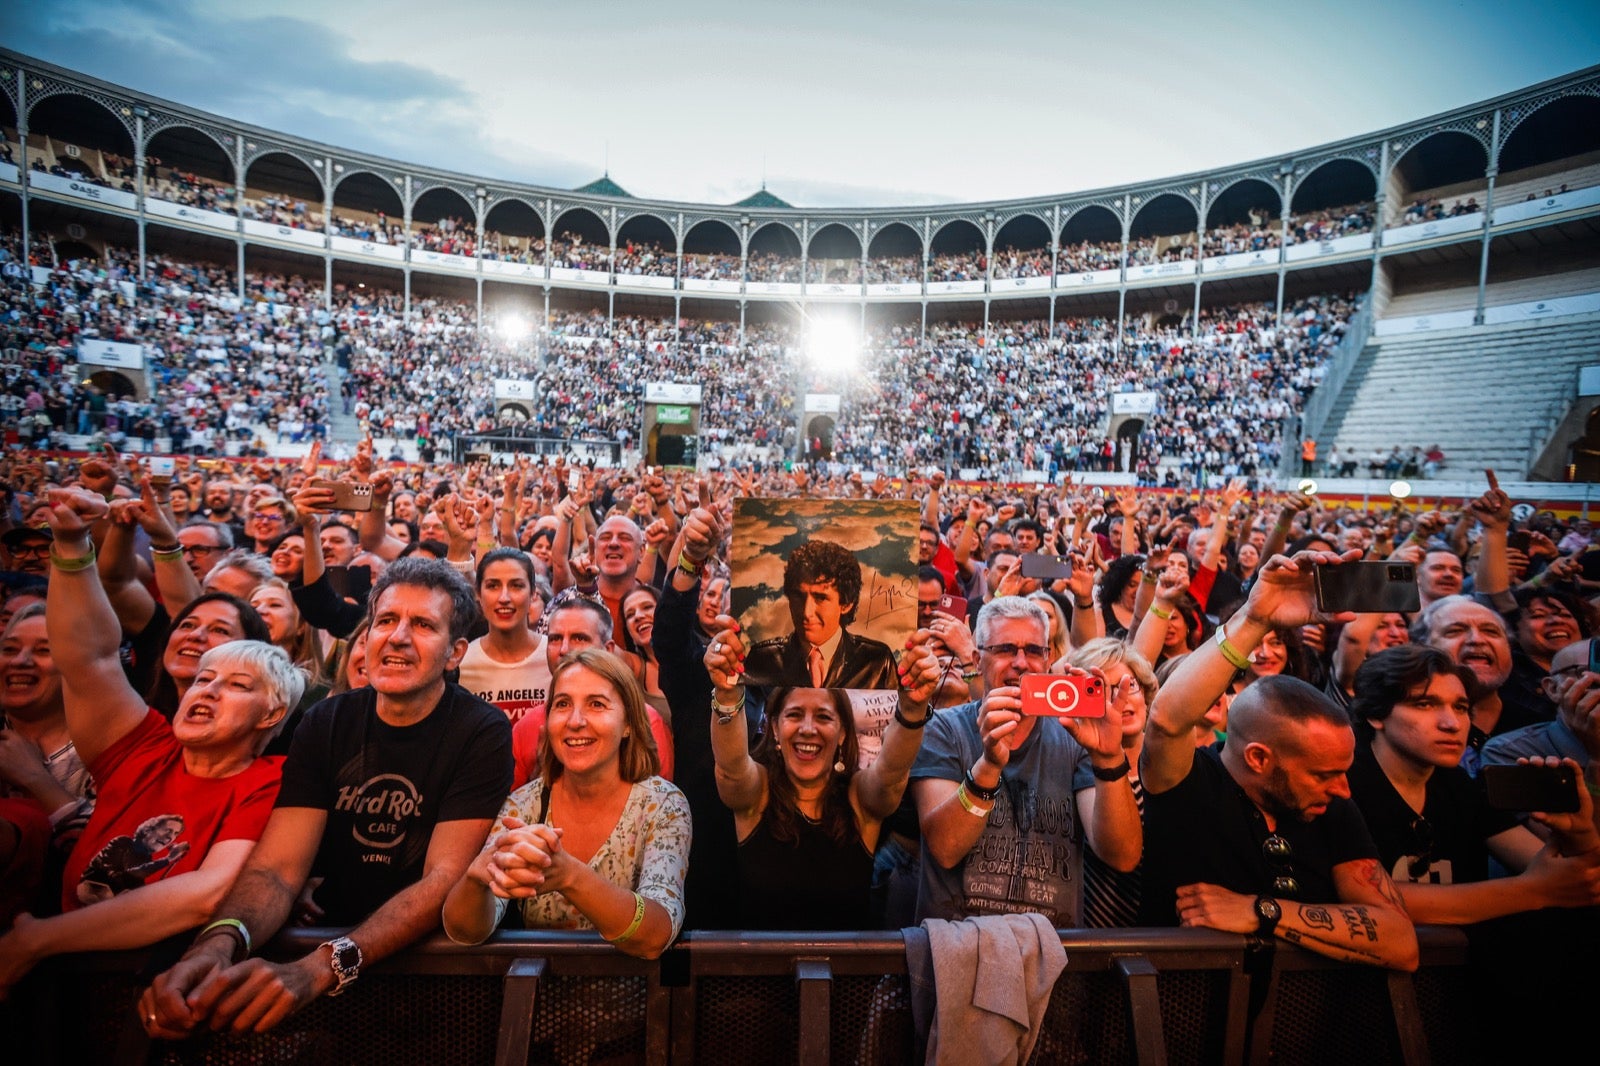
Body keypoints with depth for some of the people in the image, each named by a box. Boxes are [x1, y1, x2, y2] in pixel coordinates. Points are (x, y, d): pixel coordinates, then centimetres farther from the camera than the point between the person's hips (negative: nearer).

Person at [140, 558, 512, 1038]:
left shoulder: (482, 732, -13)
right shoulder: (327, 723, 1)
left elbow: (444, 878, -18)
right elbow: (276, 868, -7)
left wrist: (318, 969, -30)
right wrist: (219, 943, -27)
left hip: (435, 950, -3)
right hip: (332, 933, 3)